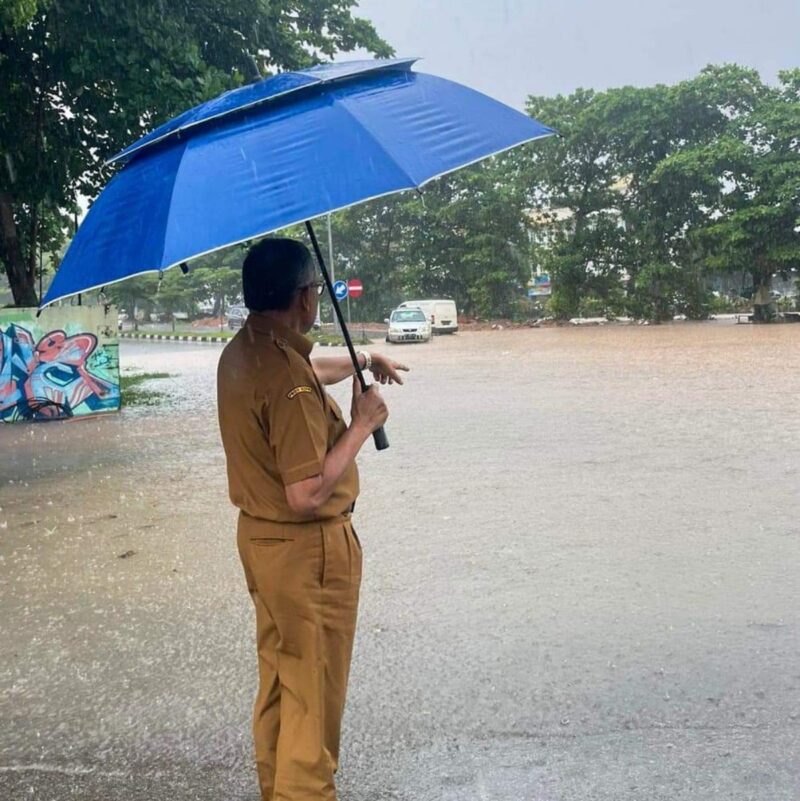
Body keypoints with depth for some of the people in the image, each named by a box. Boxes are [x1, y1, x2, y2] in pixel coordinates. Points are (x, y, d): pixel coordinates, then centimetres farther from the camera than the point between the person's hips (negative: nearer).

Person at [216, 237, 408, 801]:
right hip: (307, 548, -10)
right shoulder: (288, 377, -27)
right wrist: (362, 425, -20)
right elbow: (307, 494, -29)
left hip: (258, 536, 10)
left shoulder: (238, 354, 3)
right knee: (315, 688, 5)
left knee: (277, 671, 22)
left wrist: (361, 361, 27)